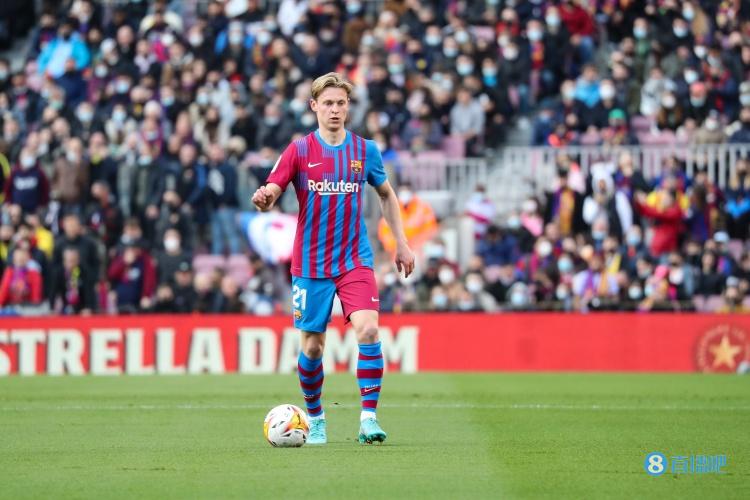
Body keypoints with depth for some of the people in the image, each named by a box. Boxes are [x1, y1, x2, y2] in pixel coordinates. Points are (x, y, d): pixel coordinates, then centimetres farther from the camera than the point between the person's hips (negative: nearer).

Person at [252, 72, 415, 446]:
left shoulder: (365, 150, 4)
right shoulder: (299, 150, -2)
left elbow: (386, 194, 19)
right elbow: (269, 194, -9)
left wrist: (401, 243, 14)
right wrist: (263, 199, -33)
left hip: (355, 260, 1)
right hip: (311, 264, 0)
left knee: (368, 330, -20)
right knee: (312, 346, 4)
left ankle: (369, 418, -17)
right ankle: (315, 419, 26)